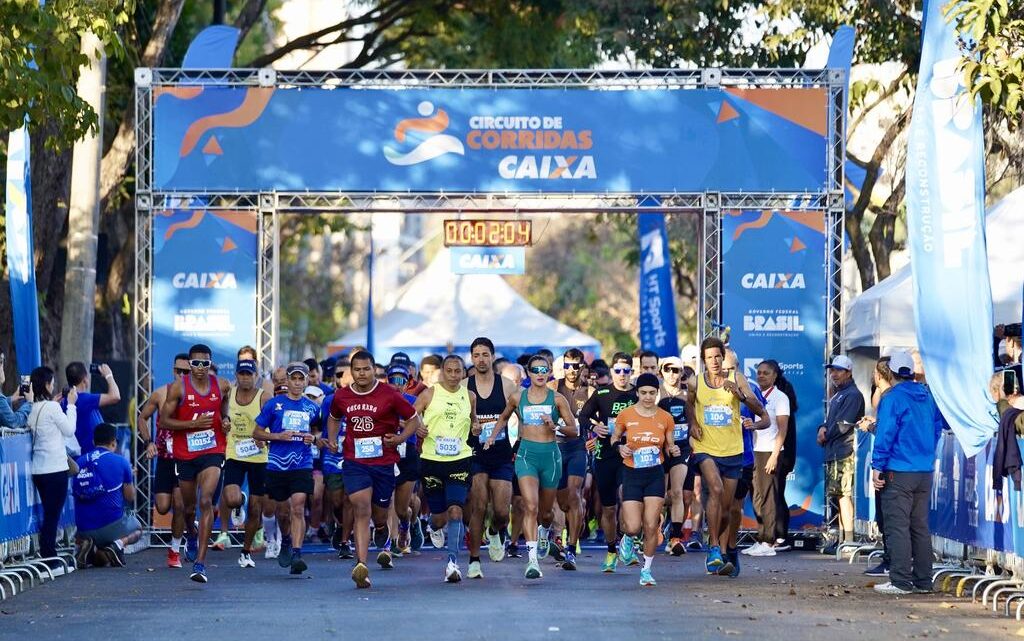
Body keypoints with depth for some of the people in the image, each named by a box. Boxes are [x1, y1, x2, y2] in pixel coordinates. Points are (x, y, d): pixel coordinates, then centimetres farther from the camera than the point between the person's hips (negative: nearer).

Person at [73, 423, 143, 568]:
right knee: (137, 529, 31)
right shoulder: (120, 462, -5)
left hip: (84, 529, 3)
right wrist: (130, 476, 23)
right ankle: (119, 544, -4)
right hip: (112, 525, -3)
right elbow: (130, 497, 5)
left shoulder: (79, 462, 5)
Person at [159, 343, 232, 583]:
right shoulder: (178, 388, -8)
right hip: (185, 453, 1)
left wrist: (226, 419, 1)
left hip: (212, 451, -1)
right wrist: (193, 424, -18)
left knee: (206, 501, -19)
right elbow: (163, 420, -7)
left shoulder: (222, 386, 0)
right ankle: (192, 535, 54)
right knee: (189, 506, 16)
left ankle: (200, 563, -22)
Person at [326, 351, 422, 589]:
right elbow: (333, 418, 25)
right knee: (361, 510, -17)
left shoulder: (389, 395, -5)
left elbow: (414, 419, 3)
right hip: (354, 462, 1)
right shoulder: (341, 396, 4)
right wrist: (332, 439, 7)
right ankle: (361, 565, -25)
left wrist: (400, 438, -14)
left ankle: (384, 541, 49)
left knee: (379, 517, 11)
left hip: (384, 461, -1)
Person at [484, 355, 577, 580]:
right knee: (530, 506, -18)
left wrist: (555, 427, -14)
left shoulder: (557, 399, 2)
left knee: (545, 508, 16)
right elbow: (504, 418, 24)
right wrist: (492, 436, 12)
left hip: (550, 454, 1)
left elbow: (574, 430, 3)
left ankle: (543, 529, 53)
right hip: (526, 454, -1)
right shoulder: (517, 398, 5)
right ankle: (532, 559, -23)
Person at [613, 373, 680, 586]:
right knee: (634, 528, -8)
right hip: (632, 474, -1)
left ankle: (646, 570, 13)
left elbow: (669, 448, 9)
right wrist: (620, 447, -11)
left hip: (655, 475, 1)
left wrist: (673, 451, -14)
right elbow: (614, 438, 11)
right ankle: (627, 536, 31)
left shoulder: (665, 418, 0)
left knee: (651, 527, -5)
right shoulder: (625, 415, -4)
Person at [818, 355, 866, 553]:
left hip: (845, 451, -11)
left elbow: (843, 425, -17)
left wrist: (826, 435, -3)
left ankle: (848, 541, -15)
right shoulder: (837, 395, 22)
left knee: (843, 494, -13)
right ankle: (842, 539, 18)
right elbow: (829, 419, 23)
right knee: (840, 495, 13)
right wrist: (823, 428, 1)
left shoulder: (852, 395, -10)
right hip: (834, 452, 11)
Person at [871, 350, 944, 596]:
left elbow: (885, 435, -14)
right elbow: (938, 427, 18)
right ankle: (923, 581, 13)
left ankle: (900, 581, -9)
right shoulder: (927, 397, 10)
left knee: (897, 527, -5)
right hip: (925, 473, 7)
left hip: (898, 472, -7)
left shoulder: (892, 398, -10)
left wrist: (877, 467, -10)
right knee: (920, 526, 12)